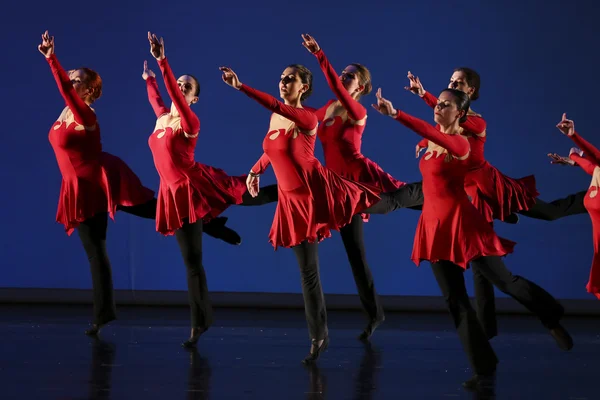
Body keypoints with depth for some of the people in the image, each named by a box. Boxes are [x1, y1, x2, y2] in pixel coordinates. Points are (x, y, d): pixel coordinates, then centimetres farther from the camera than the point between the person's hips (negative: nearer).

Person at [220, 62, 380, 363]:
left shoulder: (307, 118, -15)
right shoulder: (275, 118, 8)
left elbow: (275, 105, -32)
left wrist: (239, 86, -38)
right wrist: (255, 171, 21)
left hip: (316, 190, -6)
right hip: (293, 198, 6)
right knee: (307, 269, 7)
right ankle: (318, 337, 13)